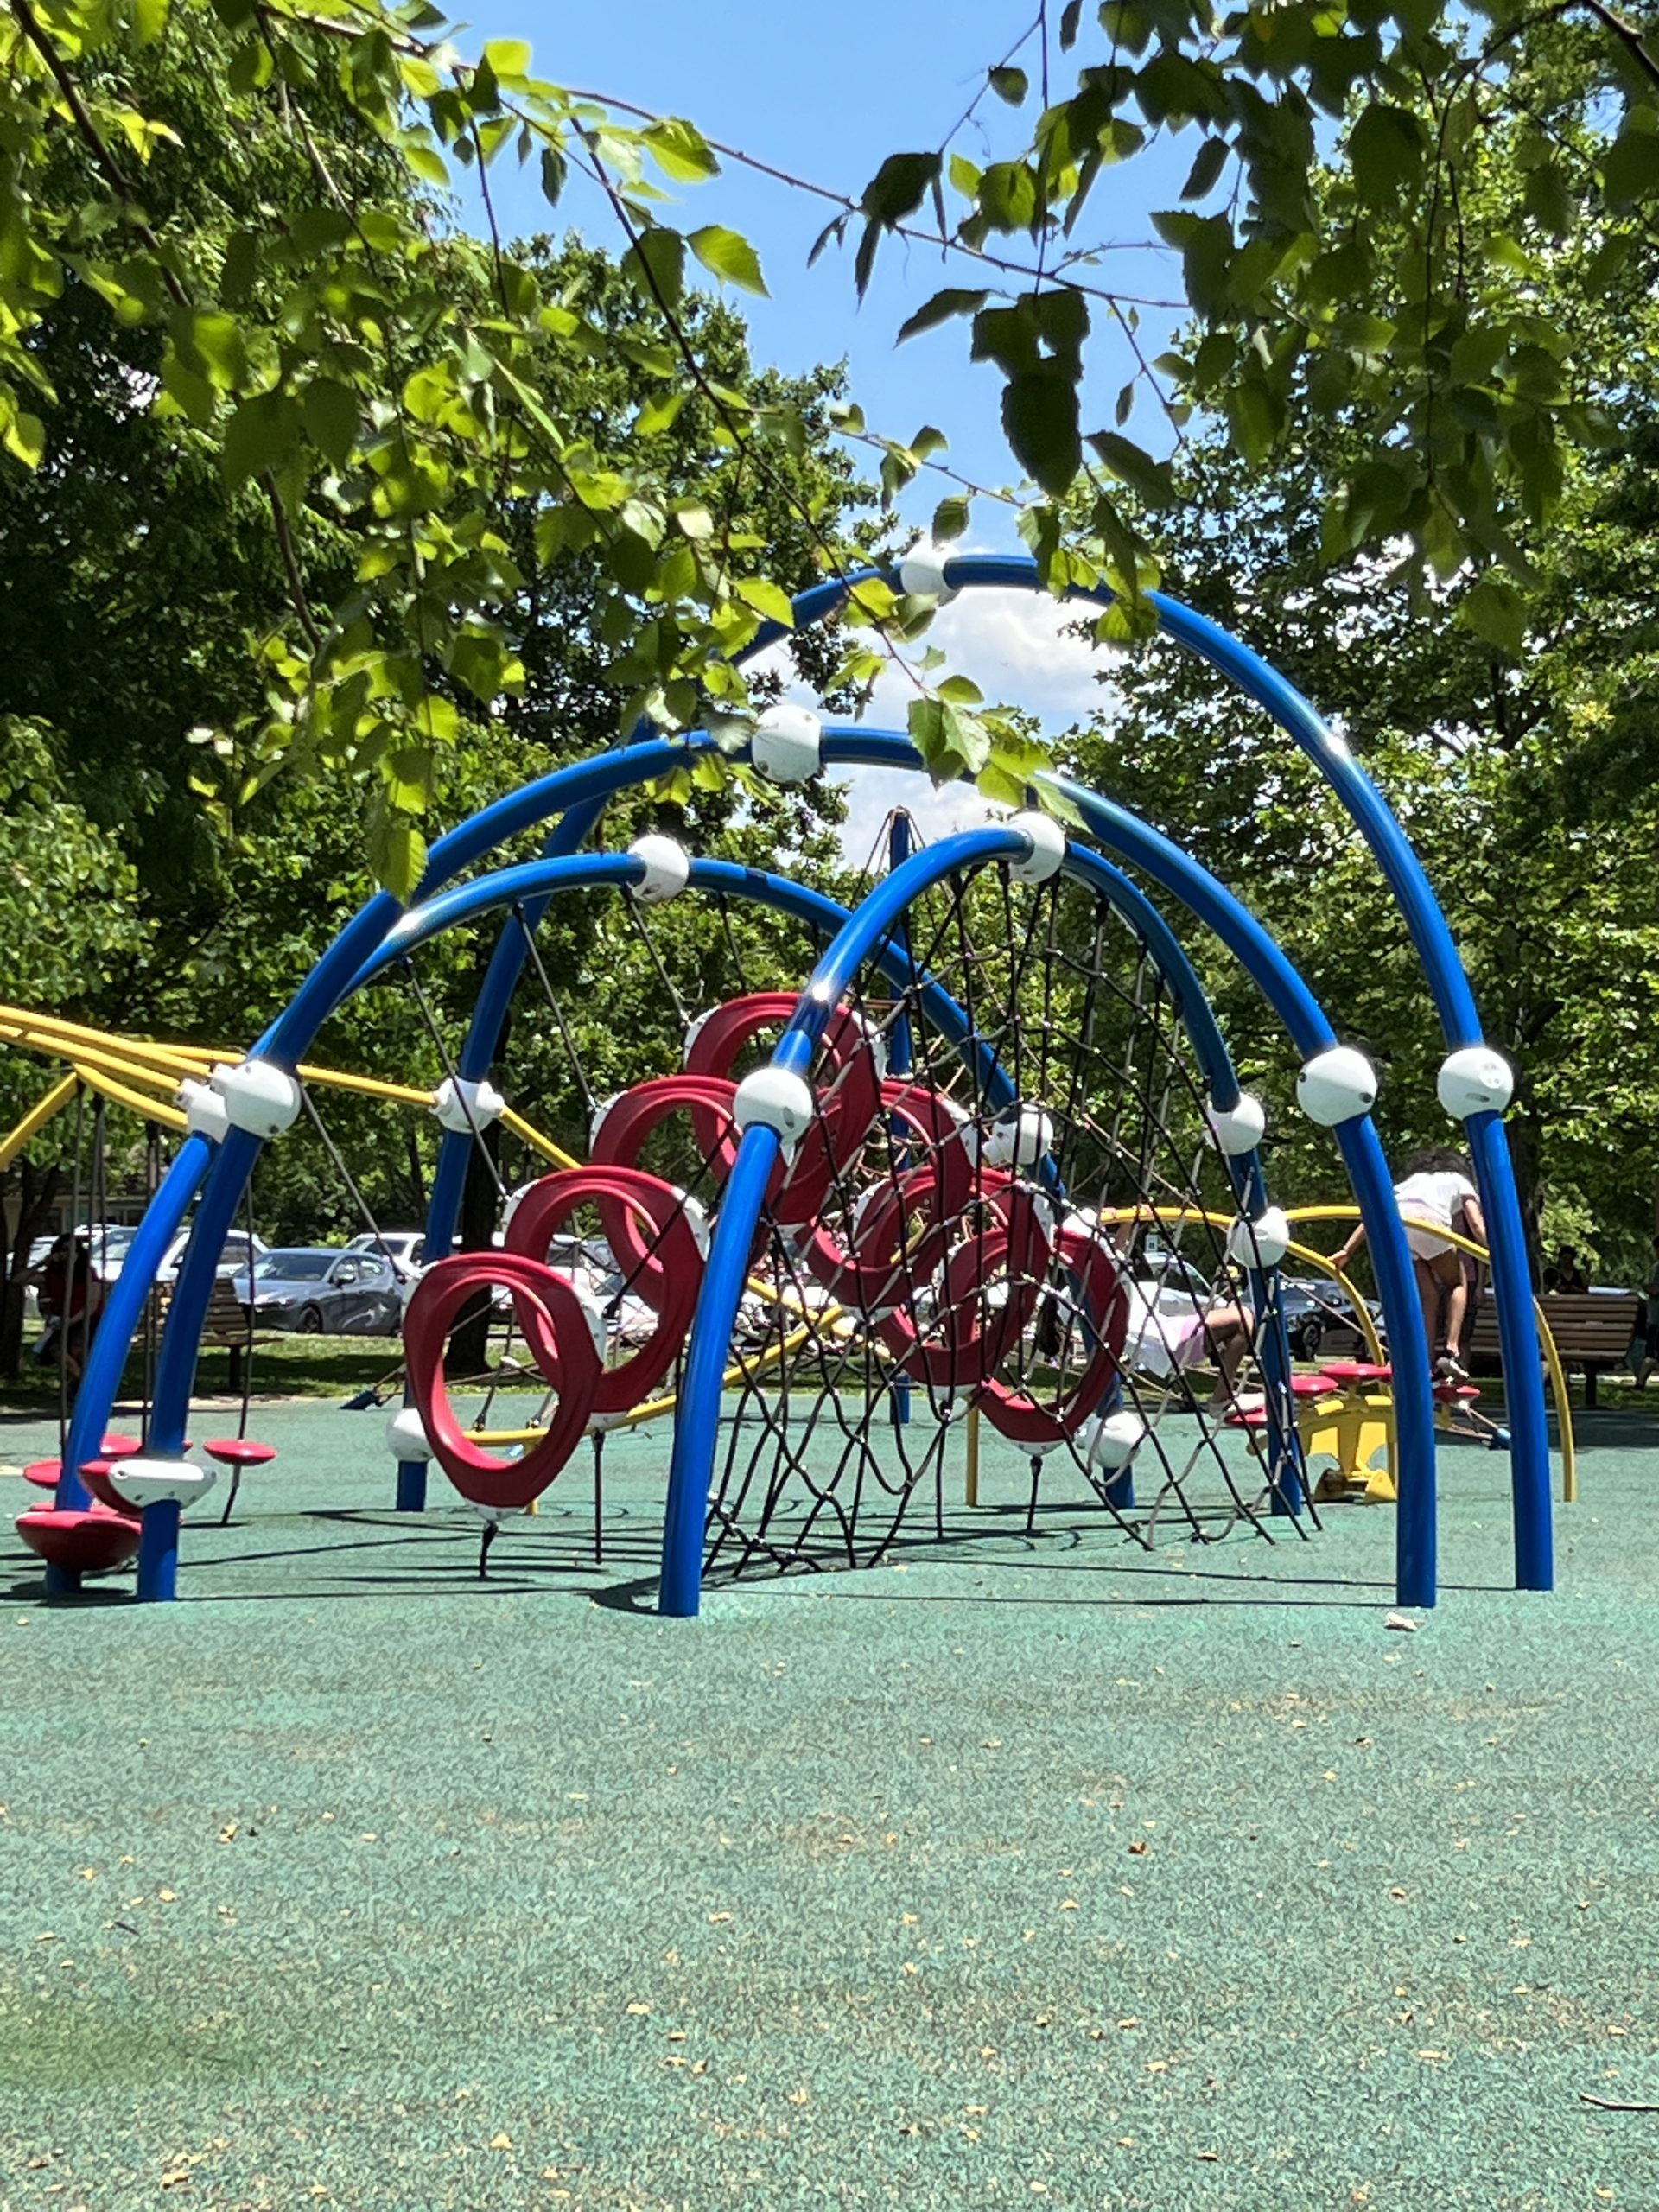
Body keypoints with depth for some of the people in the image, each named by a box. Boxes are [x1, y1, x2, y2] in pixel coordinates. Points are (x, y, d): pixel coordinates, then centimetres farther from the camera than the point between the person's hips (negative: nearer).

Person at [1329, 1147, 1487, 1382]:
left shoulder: (1409, 1181, 39)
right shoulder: (1459, 1181, 32)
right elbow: (1477, 1226, 16)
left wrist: (1347, 1251, 17)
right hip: (1430, 1225, -3)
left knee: (1427, 1298, 18)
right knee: (1458, 1283, 21)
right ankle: (1451, 1351, 4)